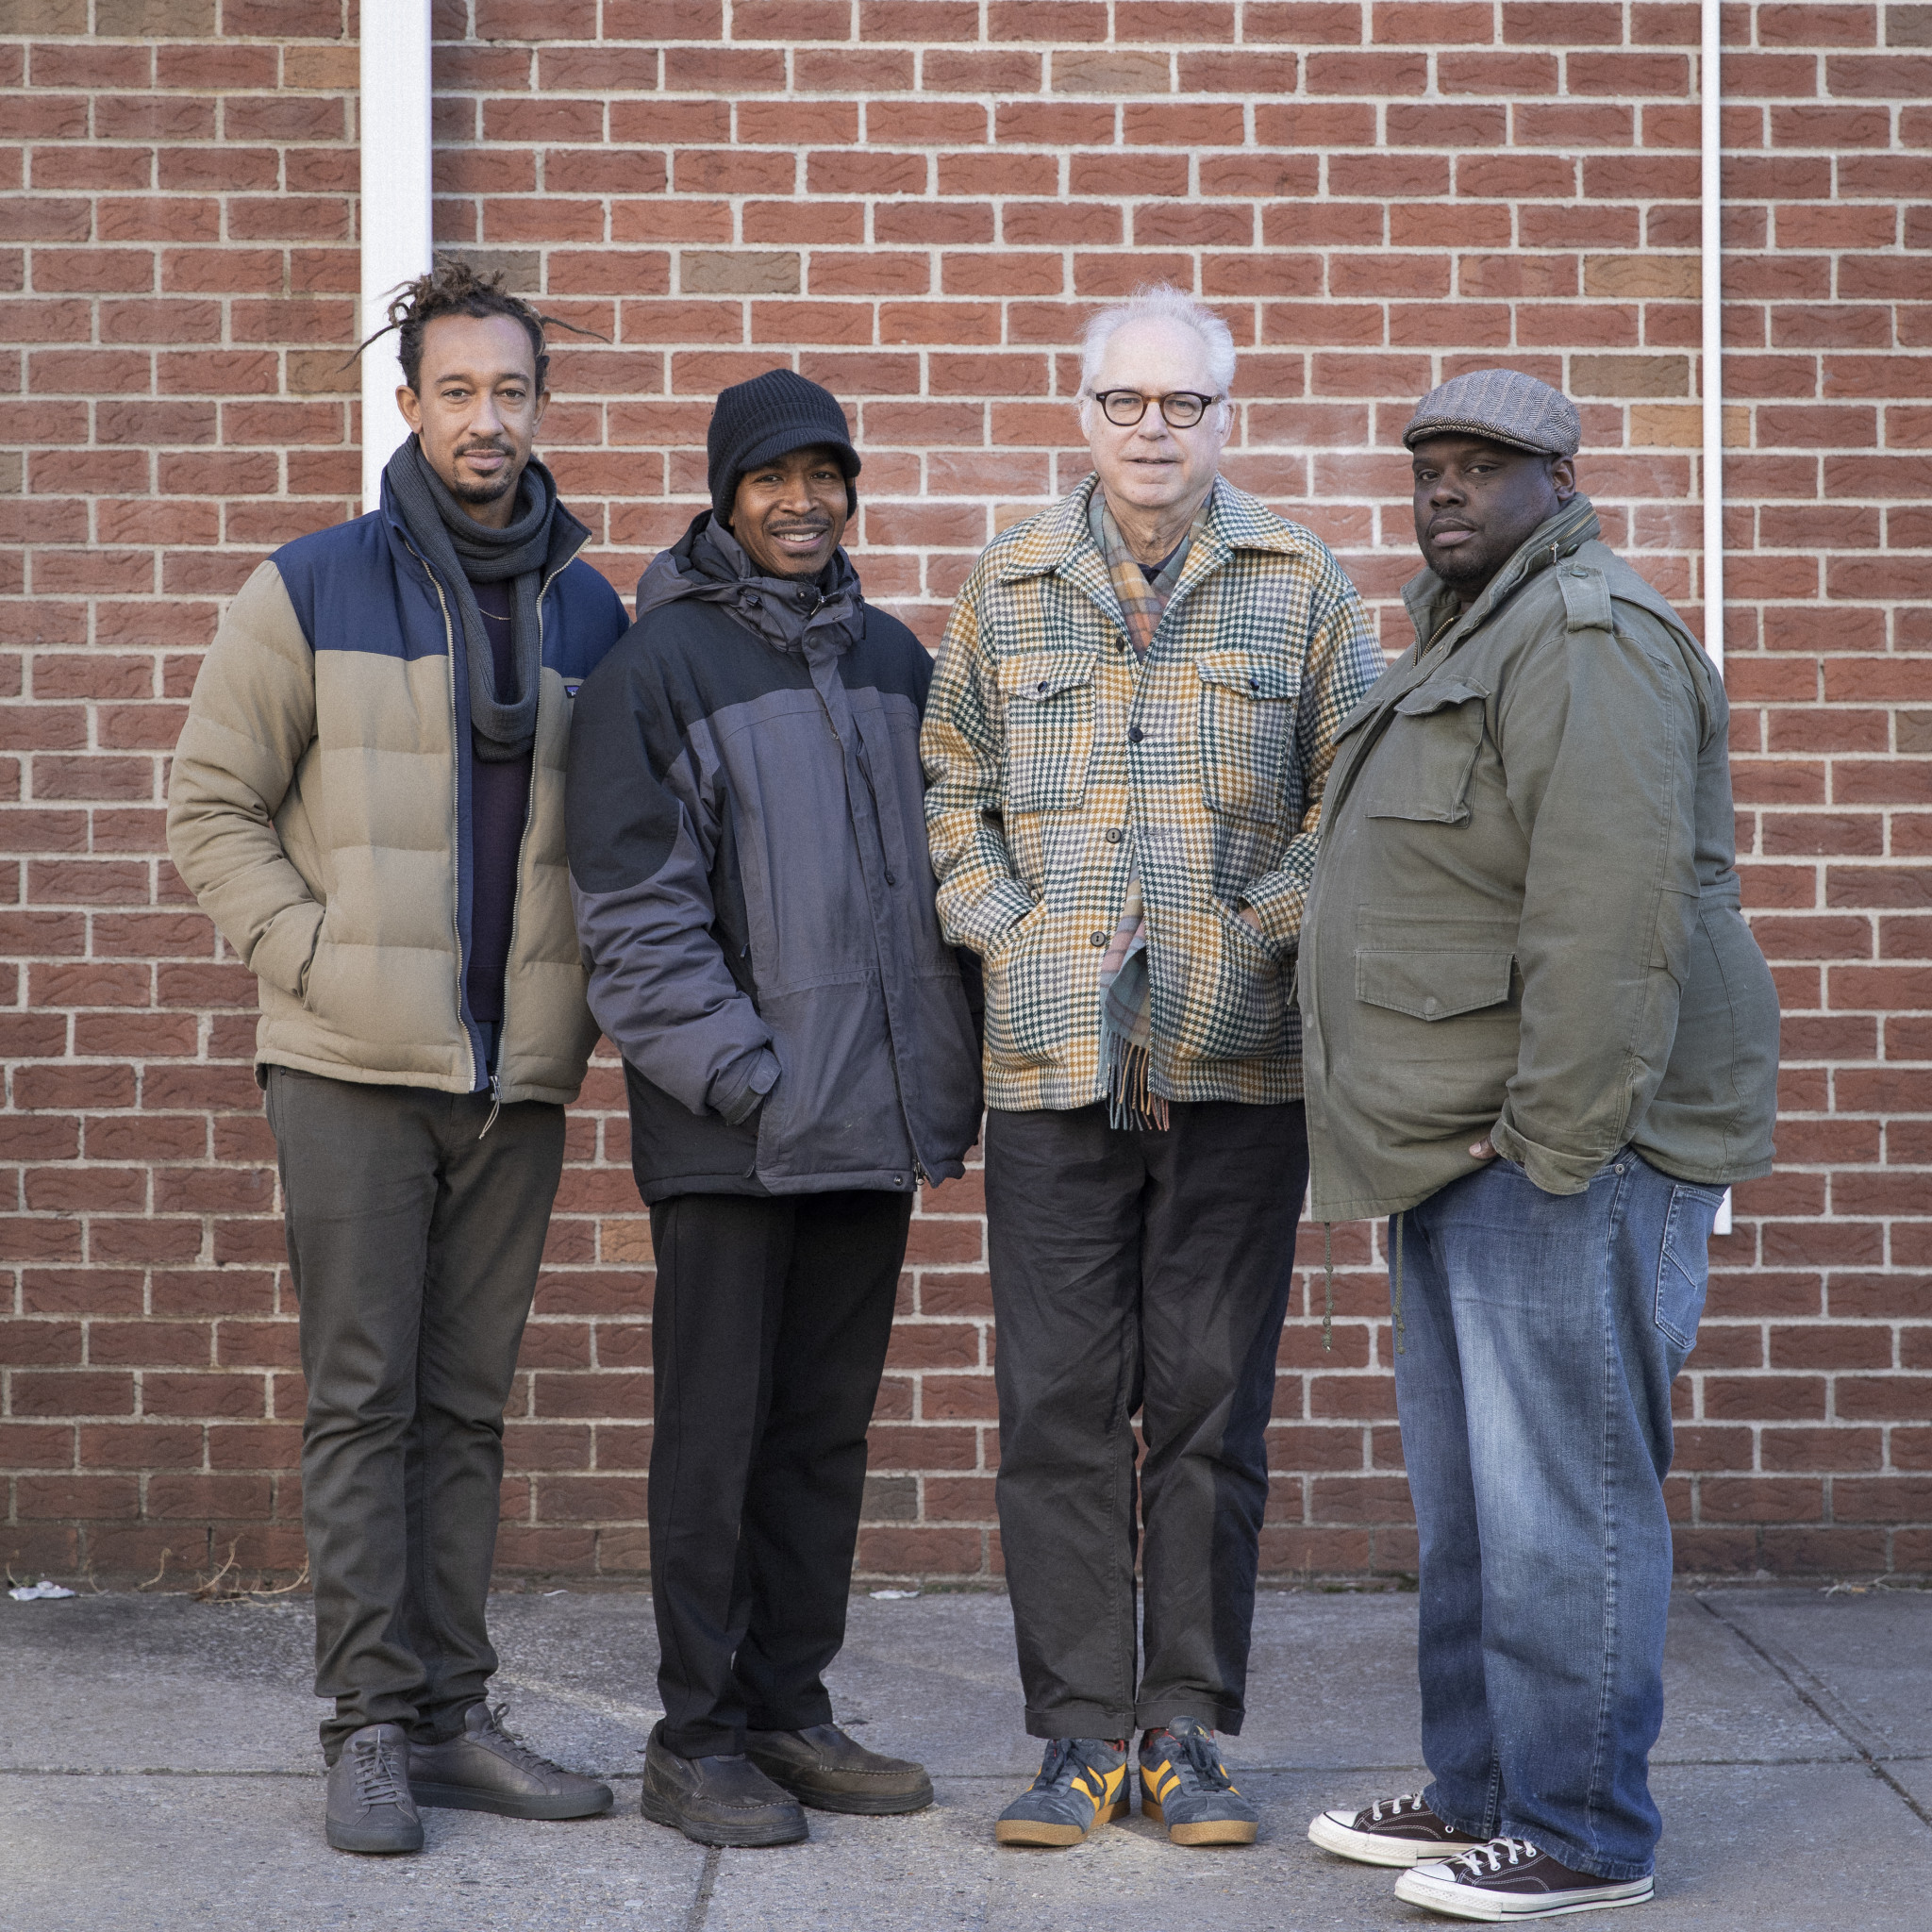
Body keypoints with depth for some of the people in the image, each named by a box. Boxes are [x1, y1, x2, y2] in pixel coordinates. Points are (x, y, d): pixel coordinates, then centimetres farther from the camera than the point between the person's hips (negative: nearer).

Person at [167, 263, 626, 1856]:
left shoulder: (595, 615, 10)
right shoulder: (315, 590, 0)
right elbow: (212, 804, 1)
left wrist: (588, 988, 4)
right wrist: (314, 958, -8)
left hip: (520, 1078, 3)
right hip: (355, 1066, -3)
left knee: (467, 1405, 9)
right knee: (363, 1399, -1)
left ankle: (452, 1715, 15)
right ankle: (370, 1726, 5)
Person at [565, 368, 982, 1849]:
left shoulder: (892, 658, 14)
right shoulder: (661, 663, -4)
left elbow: (941, 865, 18)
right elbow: (635, 907, -9)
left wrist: (944, 1071, 9)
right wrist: (741, 1073, -15)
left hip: (873, 1115, 6)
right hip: (731, 1126, -5)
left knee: (829, 1426, 11)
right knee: (716, 1432, 0)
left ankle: (790, 1709, 21)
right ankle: (697, 1738, 9)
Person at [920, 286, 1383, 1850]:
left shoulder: (1303, 587, 5)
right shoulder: (1009, 589, 9)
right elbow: (951, 795, 11)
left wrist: (1251, 938, -7)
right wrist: (1020, 938, -3)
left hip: (1237, 1065, -1)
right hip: (1051, 1066, 1)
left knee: (1213, 1402, 4)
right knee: (1060, 1408, 2)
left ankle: (1189, 1728, 15)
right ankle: (1082, 1732, 12)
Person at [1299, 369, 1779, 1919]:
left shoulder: (1587, 639, -14)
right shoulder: (1469, 638, 21)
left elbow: (1611, 914, -23)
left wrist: (1556, 1145, -23)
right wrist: (1473, 1146, 19)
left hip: (1562, 1151, -11)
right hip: (1467, 1154, 11)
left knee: (1560, 1502, -5)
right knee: (1471, 1498, 16)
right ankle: (1482, 1792, 27)